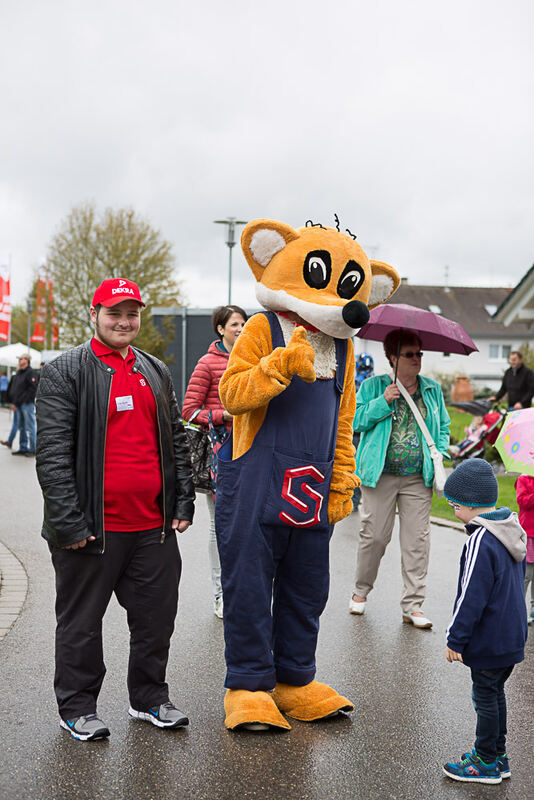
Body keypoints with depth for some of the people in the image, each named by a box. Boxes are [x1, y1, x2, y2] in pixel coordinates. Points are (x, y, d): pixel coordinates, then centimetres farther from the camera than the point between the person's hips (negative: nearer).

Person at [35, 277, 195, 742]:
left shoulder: (156, 372, 13)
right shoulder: (64, 373, -5)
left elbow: (177, 441, 16)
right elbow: (52, 454, -11)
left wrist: (183, 503, 9)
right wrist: (69, 523, -16)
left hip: (154, 527, 5)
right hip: (93, 528, -5)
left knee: (157, 617, 13)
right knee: (82, 622, 8)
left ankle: (150, 698, 31)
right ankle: (77, 709, 25)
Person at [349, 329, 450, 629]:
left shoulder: (433, 390, 13)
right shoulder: (373, 386, 4)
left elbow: (443, 428, 18)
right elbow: (357, 421, -2)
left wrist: (439, 455, 1)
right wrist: (383, 402, -14)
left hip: (419, 478, 2)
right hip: (380, 474, -2)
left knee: (417, 539, -1)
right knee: (375, 535, -1)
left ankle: (413, 605, 6)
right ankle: (361, 591, 22)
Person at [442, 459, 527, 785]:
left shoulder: (481, 542, -24)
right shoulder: (512, 532, 6)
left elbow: (471, 598, -22)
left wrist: (456, 639, -14)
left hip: (488, 641, -9)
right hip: (513, 635, 9)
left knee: (486, 697, 3)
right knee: (495, 692, 19)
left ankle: (487, 763, 14)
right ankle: (496, 754, 29)